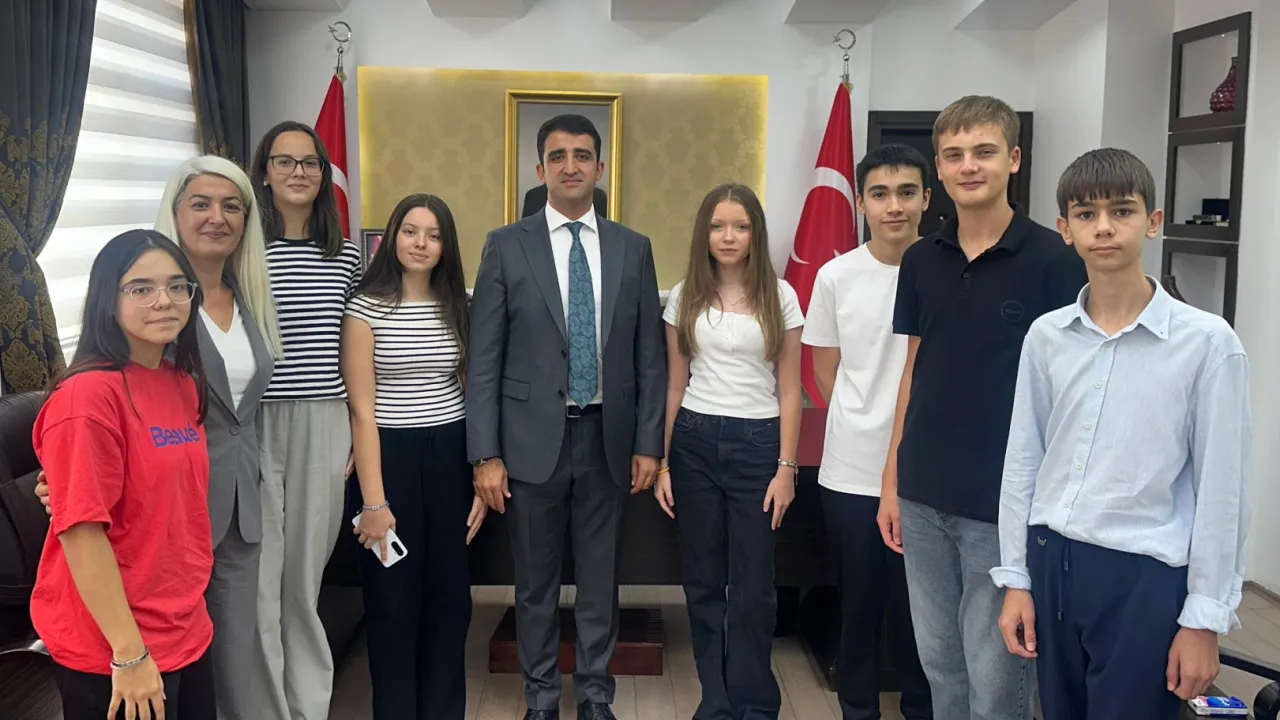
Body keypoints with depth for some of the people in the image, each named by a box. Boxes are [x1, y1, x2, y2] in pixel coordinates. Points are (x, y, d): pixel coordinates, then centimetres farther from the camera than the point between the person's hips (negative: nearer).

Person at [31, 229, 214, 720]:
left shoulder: (183, 385, 5)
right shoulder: (88, 395, -18)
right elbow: (79, 529, -20)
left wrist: (190, 612, 14)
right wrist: (128, 652, -19)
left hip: (187, 632, 8)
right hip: (112, 649, -7)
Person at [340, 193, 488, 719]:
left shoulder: (460, 307, 5)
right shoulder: (366, 307, -7)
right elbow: (362, 411, -9)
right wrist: (373, 501, -13)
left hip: (450, 457, 4)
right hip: (390, 458, -4)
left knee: (450, 595, 11)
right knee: (393, 600, 7)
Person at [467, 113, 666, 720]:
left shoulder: (632, 249, 5)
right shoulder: (506, 246, -1)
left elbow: (649, 356, 6)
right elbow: (483, 360, -3)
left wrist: (647, 443, 2)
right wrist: (485, 454, -8)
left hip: (608, 439, 2)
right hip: (533, 438, -1)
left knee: (600, 578, 12)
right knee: (536, 580, 11)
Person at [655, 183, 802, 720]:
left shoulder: (779, 296, 0)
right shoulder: (684, 297, 5)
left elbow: (789, 390, 1)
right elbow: (674, 386, 7)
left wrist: (786, 467, -4)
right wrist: (661, 462, 3)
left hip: (757, 444, -2)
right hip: (695, 442, 2)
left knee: (752, 589, 3)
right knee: (702, 583, 9)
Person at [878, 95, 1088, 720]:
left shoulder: (1052, 261, -9)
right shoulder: (921, 260, 6)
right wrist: (891, 480, 10)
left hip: (1004, 503, -5)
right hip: (923, 498, 5)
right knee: (939, 662, 16)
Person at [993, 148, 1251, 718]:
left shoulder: (1207, 341, -9)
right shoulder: (1046, 336, 2)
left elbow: (1222, 487, -7)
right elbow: (1023, 461, 7)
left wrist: (1204, 617, -5)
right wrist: (1015, 579, 8)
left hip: (1143, 573, -4)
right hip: (1051, 563, 4)